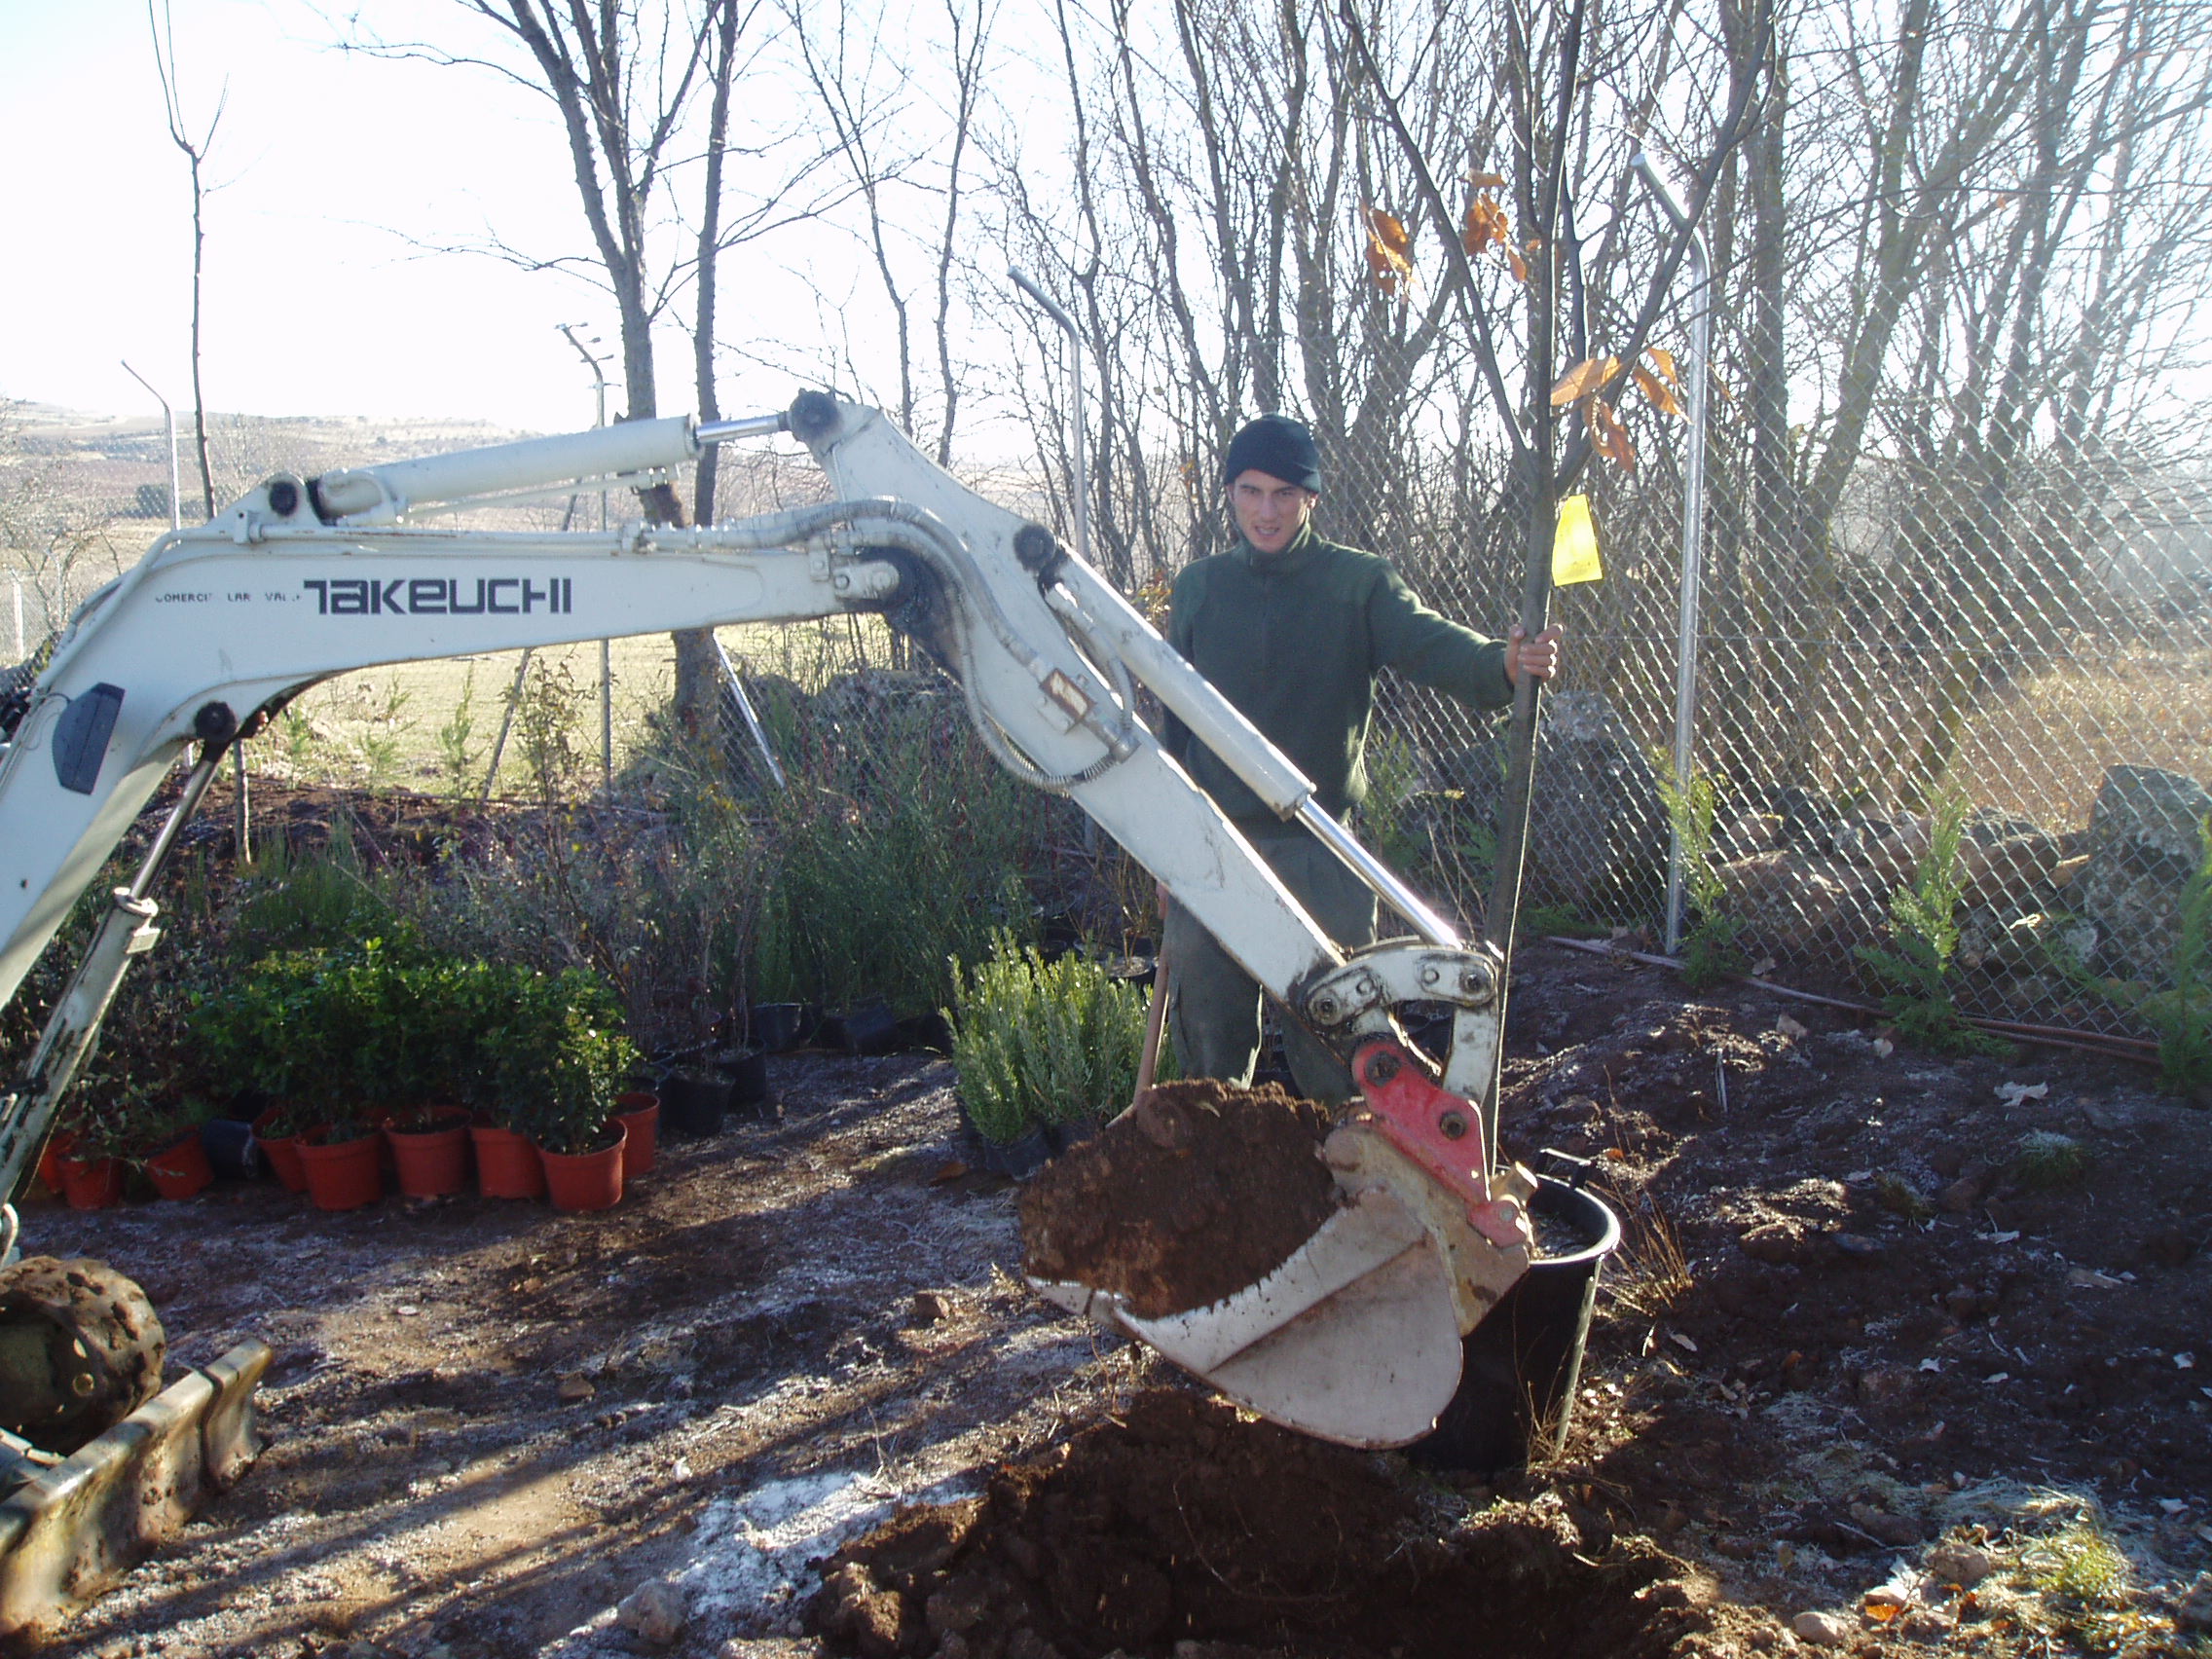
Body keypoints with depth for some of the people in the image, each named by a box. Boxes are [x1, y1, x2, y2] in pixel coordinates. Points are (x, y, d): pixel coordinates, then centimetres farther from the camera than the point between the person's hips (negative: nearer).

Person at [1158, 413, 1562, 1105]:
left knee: (1331, 1045, -2)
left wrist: (1500, 663, -42)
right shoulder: (1199, 586, 7)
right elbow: (1173, 719, 11)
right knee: (1208, 1043, 11)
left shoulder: (1357, 582, -1)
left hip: (1318, 848, -2)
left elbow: (1426, 643, -19)